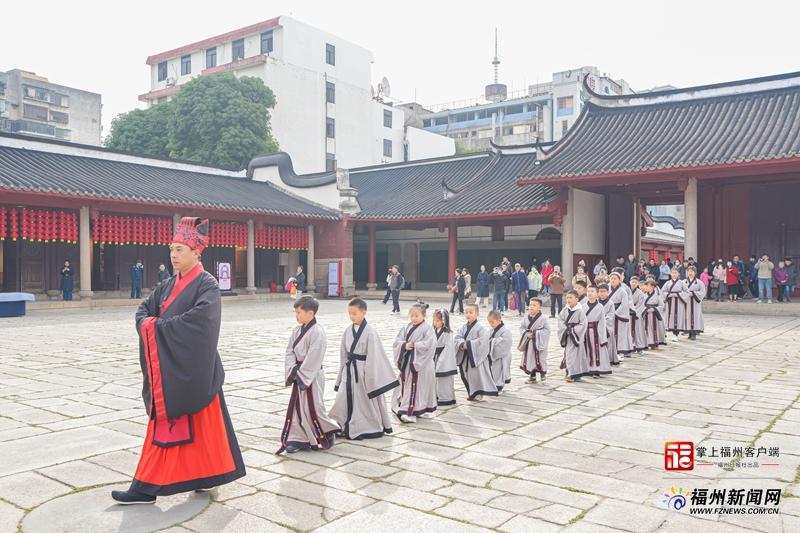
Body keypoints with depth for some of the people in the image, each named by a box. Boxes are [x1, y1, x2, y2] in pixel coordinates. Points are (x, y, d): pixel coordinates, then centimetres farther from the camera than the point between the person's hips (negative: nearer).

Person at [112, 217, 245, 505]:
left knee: (202, 423, 0)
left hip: (193, 368, -7)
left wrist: (159, 325, -18)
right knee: (163, 423, 9)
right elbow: (143, 310, 13)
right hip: (167, 366, 7)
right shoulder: (168, 286, 14)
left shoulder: (207, 284, -9)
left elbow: (200, 317, -25)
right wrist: (147, 324, -10)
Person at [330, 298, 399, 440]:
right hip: (349, 370, 5)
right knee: (342, 399, 2)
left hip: (363, 370, -5)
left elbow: (373, 356, -13)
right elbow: (343, 353, 12)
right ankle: (348, 428, 16)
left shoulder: (370, 331, -13)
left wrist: (369, 376, -13)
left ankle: (373, 428, 23)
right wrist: (343, 369, 11)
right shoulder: (348, 331, 4)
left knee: (366, 401, 6)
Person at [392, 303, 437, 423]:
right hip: (407, 362, 6)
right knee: (406, 385, 13)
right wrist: (405, 345, -15)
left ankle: (411, 413, -7)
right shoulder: (406, 327, 9)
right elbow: (397, 340, 4)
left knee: (416, 388, -6)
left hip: (421, 364, -6)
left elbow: (429, 344, -20)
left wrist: (414, 345, -17)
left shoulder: (427, 328, -9)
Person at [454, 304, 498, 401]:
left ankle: (477, 394, 6)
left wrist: (468, 344, -20)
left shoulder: (481, 327, -13)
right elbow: (457, 337, 3)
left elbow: (482, 340, -22)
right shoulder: (463, 327, 7)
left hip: (476, 356, -6)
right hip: (465, 356, 7)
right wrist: (462, 344, -19)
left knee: (476, 375, -4)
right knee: (467, 375, 14)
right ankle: (471, 393, 29)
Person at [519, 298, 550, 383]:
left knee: (540, 359, 3)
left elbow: (547, 330, -11)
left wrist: (535, 333, -17)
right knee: (529, 359, 8)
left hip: (539, 342, -4)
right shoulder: (526, 318, 2)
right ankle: (532, 376, 22)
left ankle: (543, 375, 21)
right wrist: (526, 333, -10)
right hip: (528, 342, 4)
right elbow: (521, 327, 9)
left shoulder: (542, 318, -11)